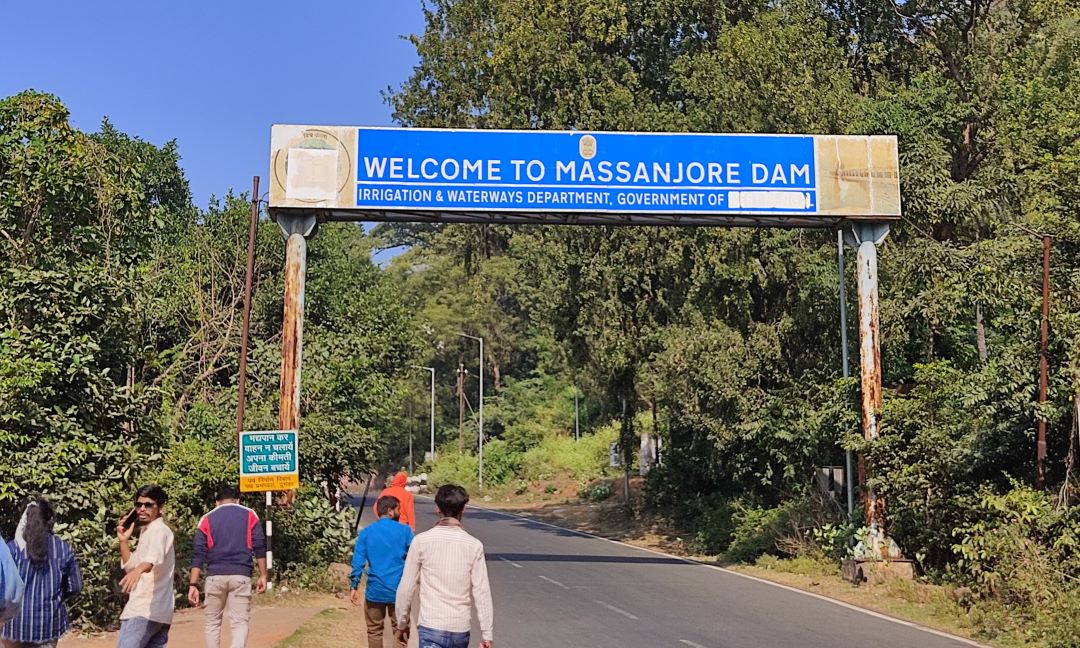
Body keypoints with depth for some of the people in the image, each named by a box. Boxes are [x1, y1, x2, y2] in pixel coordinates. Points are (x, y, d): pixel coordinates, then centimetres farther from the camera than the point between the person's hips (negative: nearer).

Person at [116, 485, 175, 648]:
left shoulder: (158, 529, -10)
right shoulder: (147, 531, 21)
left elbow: (155, 556, -33)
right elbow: (131, 566, 26)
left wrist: (139, 569, -54)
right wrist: (123, 541, 12)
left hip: (144, 610, -10)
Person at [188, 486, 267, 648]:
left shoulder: (207, 519, 9)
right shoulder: (249, 515, 8)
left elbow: (198, 554, 1)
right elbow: (259, 547, 1)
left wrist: (193, 584, -1)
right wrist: (263, 576, 5)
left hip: (215, 576, 1)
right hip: (240, 576, -1)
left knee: (212, 621, 16)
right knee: (240, 622, -1)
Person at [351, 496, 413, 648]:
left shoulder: (366, 533, 0)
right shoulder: (405, 531, -4)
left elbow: (357, 562, -3)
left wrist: (355, 587, 4)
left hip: (375, 590, 1)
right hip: (398, 591, -1)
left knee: (374, 631, 17)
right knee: (400, 631, 11)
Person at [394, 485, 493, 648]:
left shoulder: (421, 541, -6)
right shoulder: (474, 545, -3)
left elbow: (406, 588, -2)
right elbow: (482, 593, -4)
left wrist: (402, 623, 12)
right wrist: (487, 635, 1)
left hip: (431, 628, -3)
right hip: (461, 629, 3)